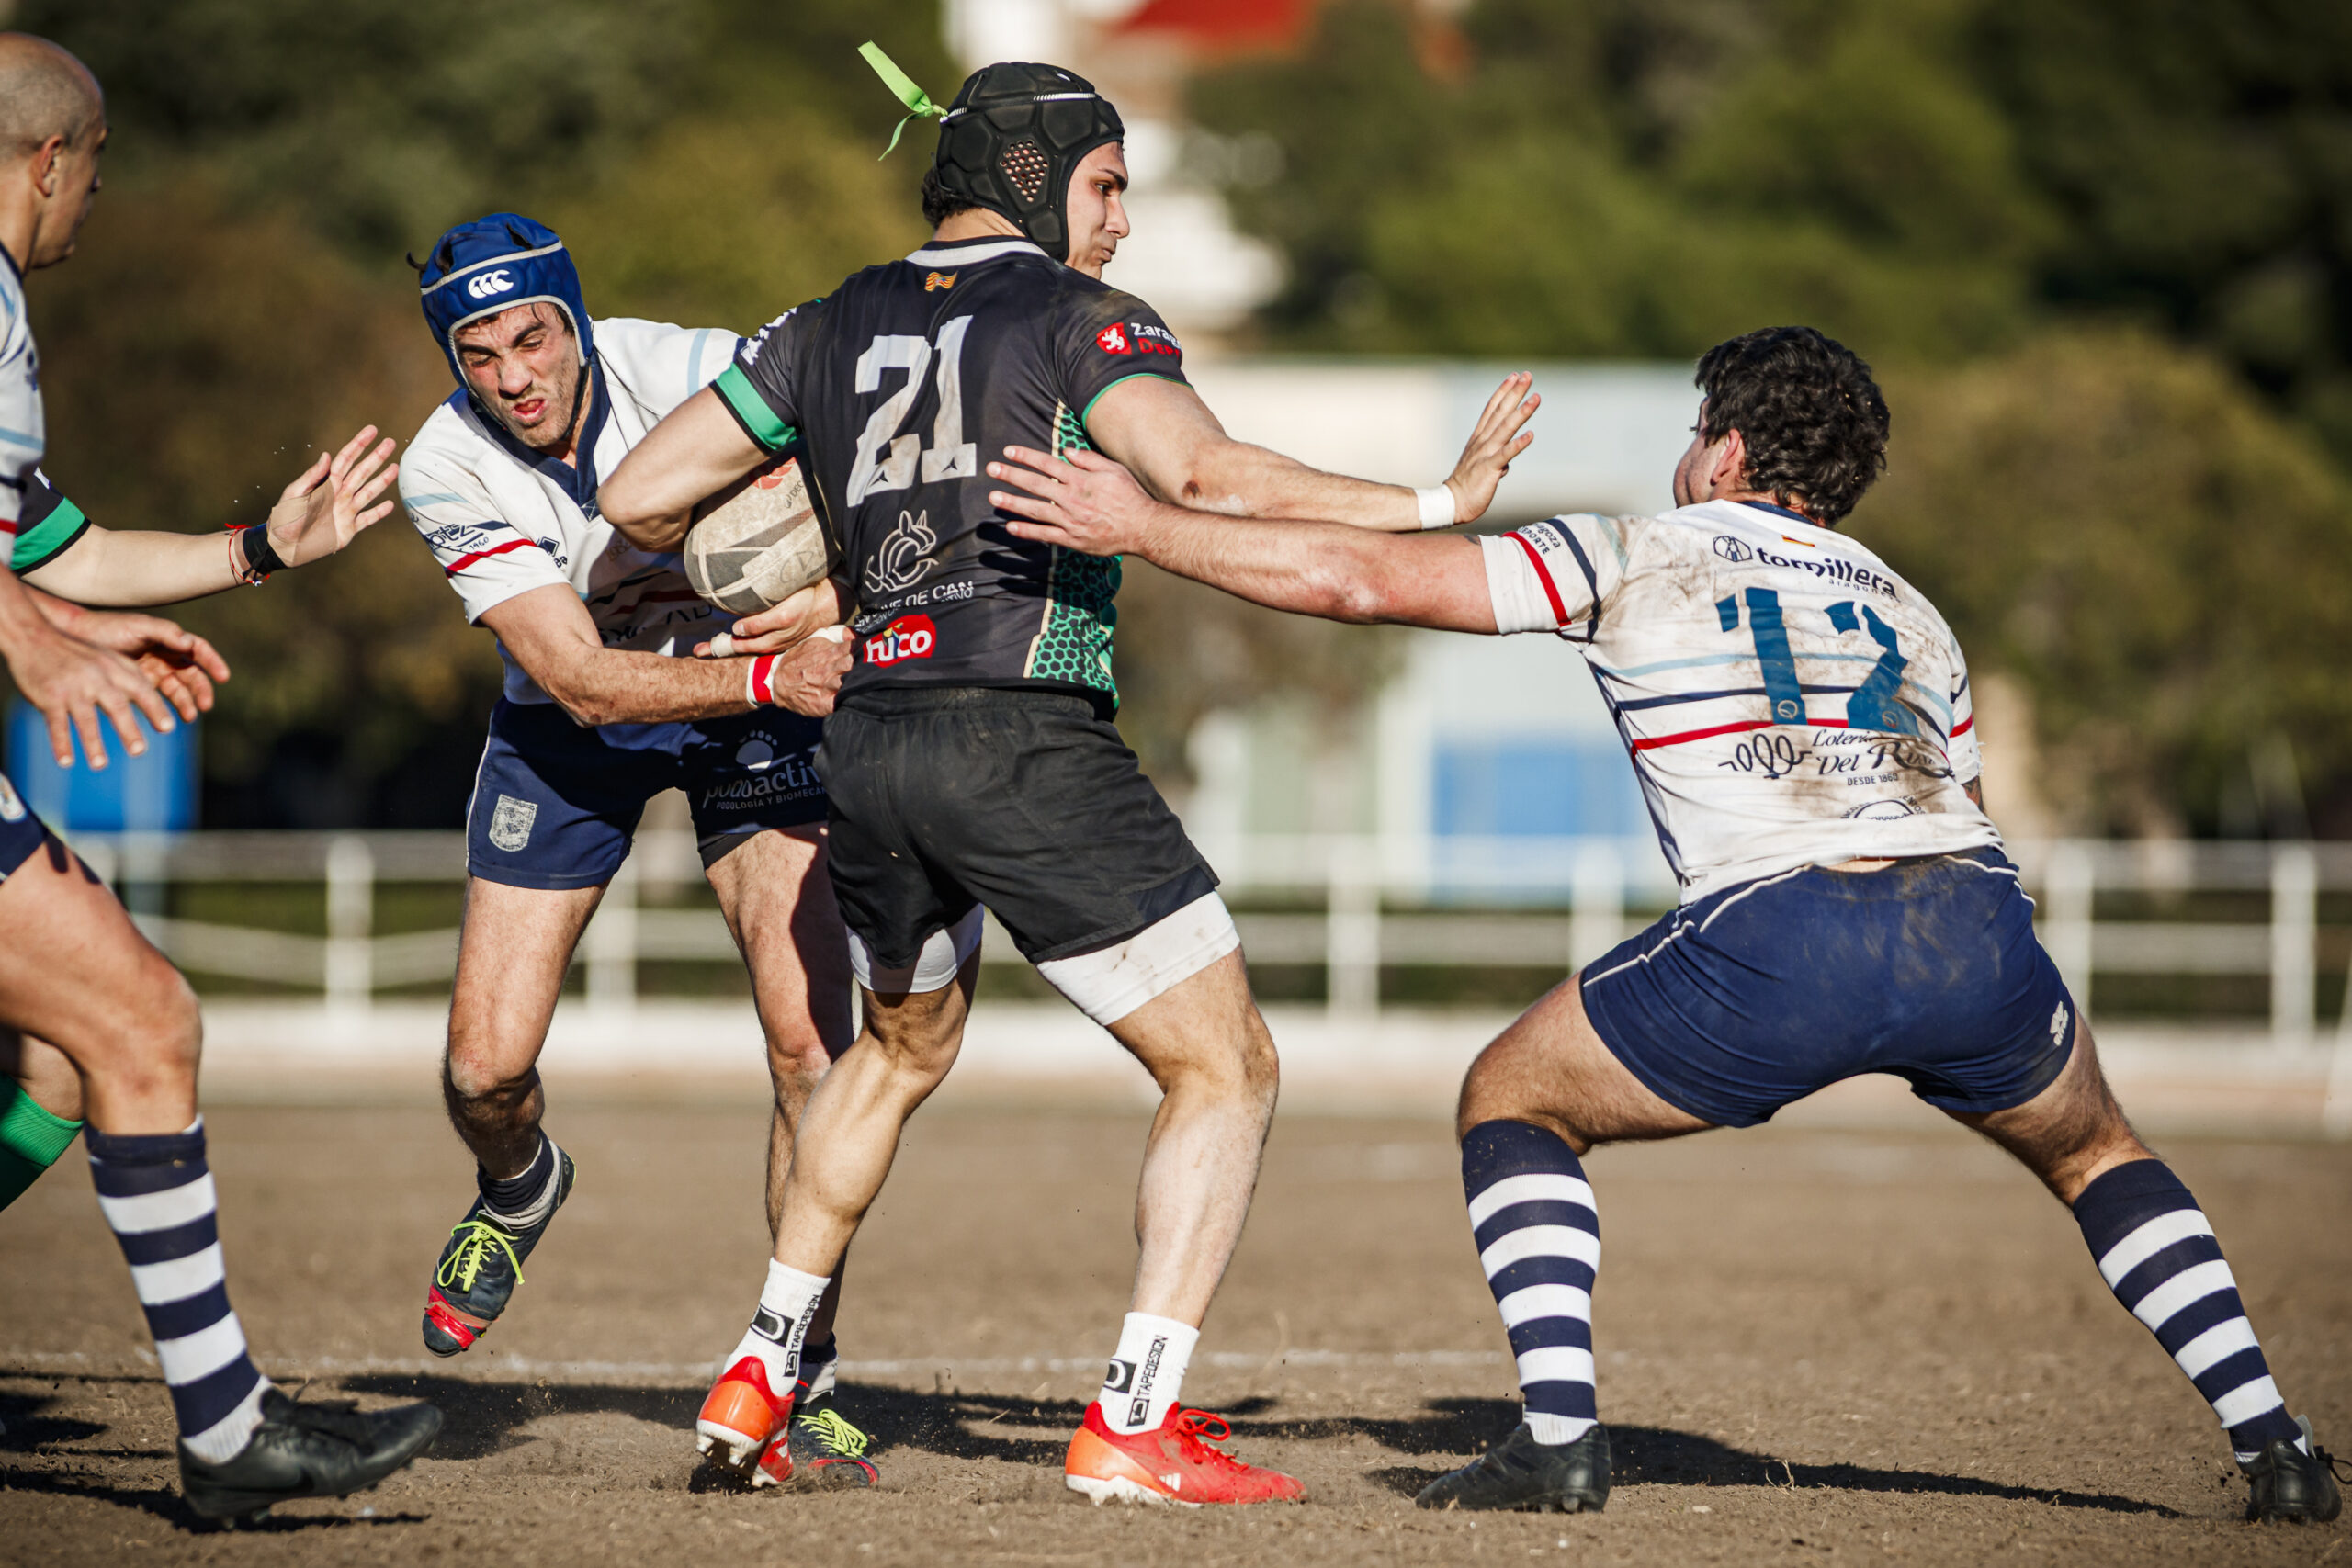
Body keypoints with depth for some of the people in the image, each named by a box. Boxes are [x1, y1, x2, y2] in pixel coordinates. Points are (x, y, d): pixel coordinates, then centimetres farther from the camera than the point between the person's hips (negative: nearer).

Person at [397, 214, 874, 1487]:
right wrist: (766, 678, -43)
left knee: (811, 1047, -15)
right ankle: (518, 1192, 35)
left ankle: (802, 1384, -6)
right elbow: (582, 679, -28)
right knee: (487, 1070, -3)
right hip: (570, 726, 1)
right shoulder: (444, 471, -24)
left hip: (755, 691, -1)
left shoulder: (677, 373, -28)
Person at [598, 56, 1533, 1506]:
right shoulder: (1080, 316, -1)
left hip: (868, 746, 7)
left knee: (899, 1052, 32)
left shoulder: (833, 329, 16)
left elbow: (639, 499, 17)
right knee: (1226, 1070, 0)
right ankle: (1136, 1426, -11)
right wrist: (1435, 506, -12)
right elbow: (1208, 476, -19)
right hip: (1028, 741, -7)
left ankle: (761, 1374, 32)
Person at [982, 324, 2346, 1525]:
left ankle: (1561, 1439, 4)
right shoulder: (1912, 611, 31)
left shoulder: (1639, 558, 18)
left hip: (1777, 945, -4)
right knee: (2094, 1150, 33)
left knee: (1512, 1101, 19)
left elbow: (1362, 581, 13)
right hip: (1979, 923, 4)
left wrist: (1143, 526, 19)